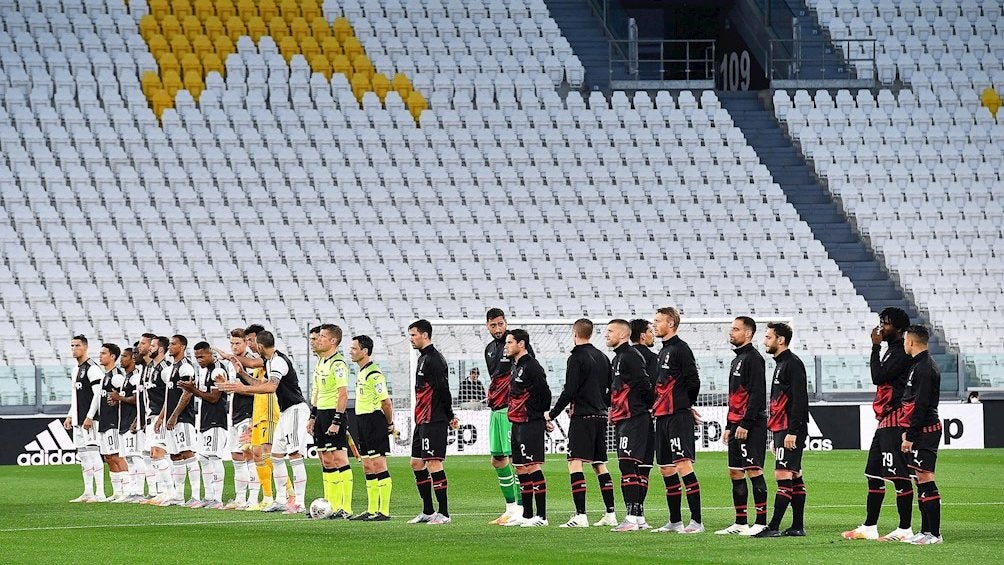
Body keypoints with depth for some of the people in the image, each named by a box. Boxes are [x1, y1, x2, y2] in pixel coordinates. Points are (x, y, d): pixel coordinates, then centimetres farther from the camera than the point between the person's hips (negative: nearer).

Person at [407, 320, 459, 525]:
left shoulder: (433, 359, -15)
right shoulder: (423, 358, 18)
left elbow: (443, 389, -19)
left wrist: (449, 416, -14)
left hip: (434, 421, -11)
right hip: (422, 421, 11)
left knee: (433, 463, -10)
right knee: (416, 463, 12)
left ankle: (444, 513, -7)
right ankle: (428, 512, 18)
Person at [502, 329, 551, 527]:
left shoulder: (531, 366, -13)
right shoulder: (516, 366, 16)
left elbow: (545, 393, -14)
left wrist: (543, 418, -4)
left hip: (531, 424, -10)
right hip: (517, 424, 10)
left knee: (531, 467, -11)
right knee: (521, 468, 11)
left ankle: (541, 516, -9)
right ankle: (527, 515, 17)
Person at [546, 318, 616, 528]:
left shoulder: (576, 358, -10)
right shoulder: (602, 357, 13)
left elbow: (569, 391, -15)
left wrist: (552, 414, -5)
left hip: (582, 416, -8)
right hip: (600, 416, 8)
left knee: (575, 463, -10)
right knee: (600, 465, 14)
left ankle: (580, 516, -19)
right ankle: (610, 514, 12)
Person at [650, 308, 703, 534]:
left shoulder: (680, 349, -9)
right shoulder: (663, 352, 19)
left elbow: (693, 381, -13)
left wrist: (686, 404, -1)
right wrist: (656, 406, 11)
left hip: (678, 415, -10)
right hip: (662, 417, 10)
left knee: (683, 465, -15)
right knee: (666, 469, 11)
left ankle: (697, 521, -16)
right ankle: (675, 521, 18)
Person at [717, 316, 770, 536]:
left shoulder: (753, 358, -10)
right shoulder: (737, 360, 20)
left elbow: (756, 394, -18)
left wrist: (745, 424, -21)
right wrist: (729, 426, 21)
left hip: (751, 425, -10)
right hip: (736, 424, 10)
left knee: (753, 470, -10)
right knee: (735, 472, 9)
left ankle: (761, 522, -10)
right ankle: (740, 523, 12)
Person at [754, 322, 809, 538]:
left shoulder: (793, 364, -12)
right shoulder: (781, 364, 19)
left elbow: (799, 400, -20)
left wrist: (792, 432, -23)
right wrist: (777, 436, 24)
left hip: (790, 431, -10)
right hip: (782, 430, 10)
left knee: (783, 475, -12)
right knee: (794, 477, 10)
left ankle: (774, 526, -15)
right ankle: (798, 526, 11)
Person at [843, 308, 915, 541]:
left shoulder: (902, 353, -13)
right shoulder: (891, 351, 19)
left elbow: (878, 376, -18)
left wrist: (876, 347, -11)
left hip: (895, 423, -11)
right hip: (885, 422, 11)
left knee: (899, 477, -9)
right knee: (874, 475, 13)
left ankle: (905, 529, -7)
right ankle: (869, 527, 18)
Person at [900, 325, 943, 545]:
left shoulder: (925, 368, -15)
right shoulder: (919, 365, 17)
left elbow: (921, 405, -20)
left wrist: (910, 436, -19)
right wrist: (907, 431, 21)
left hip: (925, 431, -11)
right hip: (920, 432, 11)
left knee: (926, 479, -11)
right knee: (921, 481, 12)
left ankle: (934, 533, -11)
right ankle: (926, 531, 16)